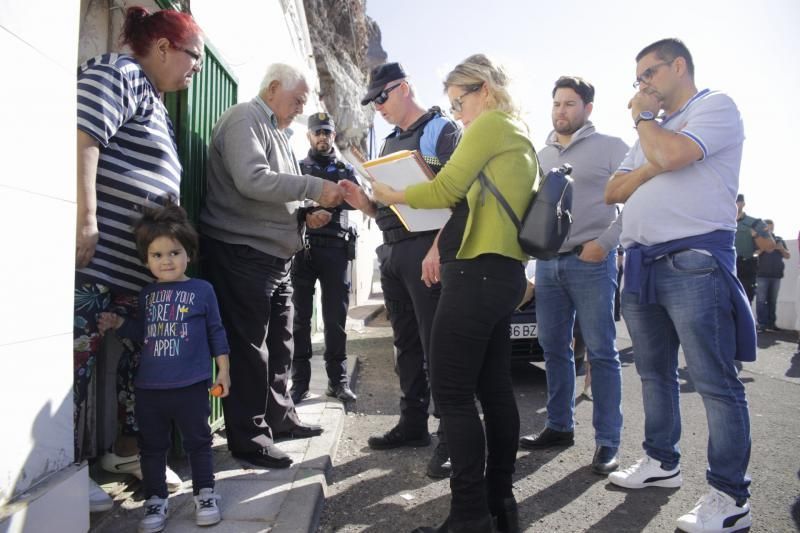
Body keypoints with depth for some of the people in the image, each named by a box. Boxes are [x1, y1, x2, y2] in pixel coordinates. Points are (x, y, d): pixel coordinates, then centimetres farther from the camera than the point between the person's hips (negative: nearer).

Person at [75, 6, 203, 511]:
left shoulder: (156, 101, 24)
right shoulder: (119, 74, -3)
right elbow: (82, 137, -17)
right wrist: (85, 218, -24)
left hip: (138, 262, 10)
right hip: (94, 256, -10)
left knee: (137, 356, 12)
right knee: (79, 356, -5)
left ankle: (129, 447, 24)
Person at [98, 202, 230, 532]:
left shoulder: (202, 290, -4)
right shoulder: (147, 295, 8)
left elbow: (216, 332, 1)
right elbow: (144, 332, 19)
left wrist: (223, 371, 0)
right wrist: (119, 324, 4)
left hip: (190, 386, -4)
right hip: (149, 387, 4)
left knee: (197, 441, 9)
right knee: (152, 445, 13)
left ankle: (205, 493, 27)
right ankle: (156, 499, 29)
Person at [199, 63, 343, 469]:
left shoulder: (276, 132, 23)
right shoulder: (244, 120, -8)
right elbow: (252, 179, -24)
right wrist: (314, 187, -20)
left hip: (274, 255, 10)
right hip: (242, 253, -10)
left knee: (278, 343, 16)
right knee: (249, 347, -4)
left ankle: (279, 417, 30)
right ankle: (248, 438, 6)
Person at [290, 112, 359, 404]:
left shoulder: (345, 169, 18)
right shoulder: (297, 167, 15)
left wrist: (323, 209, -17)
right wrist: (306, 216, -20)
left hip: (335, 247, 1)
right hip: (302, 246, -1)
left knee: (336, 317, 2)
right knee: (300, 316, -2)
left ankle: (337, 380, 9)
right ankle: (299, 382, 3)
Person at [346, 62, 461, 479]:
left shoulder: (440, 129, -1)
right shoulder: (389, 143, 22)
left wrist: (438, 249, -23)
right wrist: (364, 203, 2)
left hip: (425, 250, -8)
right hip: (391, 252, 8)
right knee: (406, 342, 11)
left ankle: (451, 437, 0)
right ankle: (413, 423, 21)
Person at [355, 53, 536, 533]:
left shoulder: (491, 124, -4)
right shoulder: (521, 137, 24)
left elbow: (443, 191, -6)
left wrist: (383, 193, 6)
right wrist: (441, 245, 18)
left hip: (478, 273, -10)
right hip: (504, 273, 10)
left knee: (453, 394, -6)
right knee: (494, 390, 11)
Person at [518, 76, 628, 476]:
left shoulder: (610, 147, 2)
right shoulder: (541, 155, 19)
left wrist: (605, 242, -15)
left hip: (591, 261, -5)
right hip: (547, 263, 6)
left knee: (601, 352, -2)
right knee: (554, 349, 9)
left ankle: (607, 441, 5)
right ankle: (559, 426, 21)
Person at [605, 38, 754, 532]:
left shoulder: (716, 106, 0)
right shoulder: (653, 130, 24)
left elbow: (672, 154, -19)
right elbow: (613, 192, 15)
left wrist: (643, 117, 1)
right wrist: (652, 167, -4)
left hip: (694, 260, -8)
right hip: (642, 263, 9)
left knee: (715, 381, -5)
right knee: (655, 373, 14)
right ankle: (662, 461, 28)